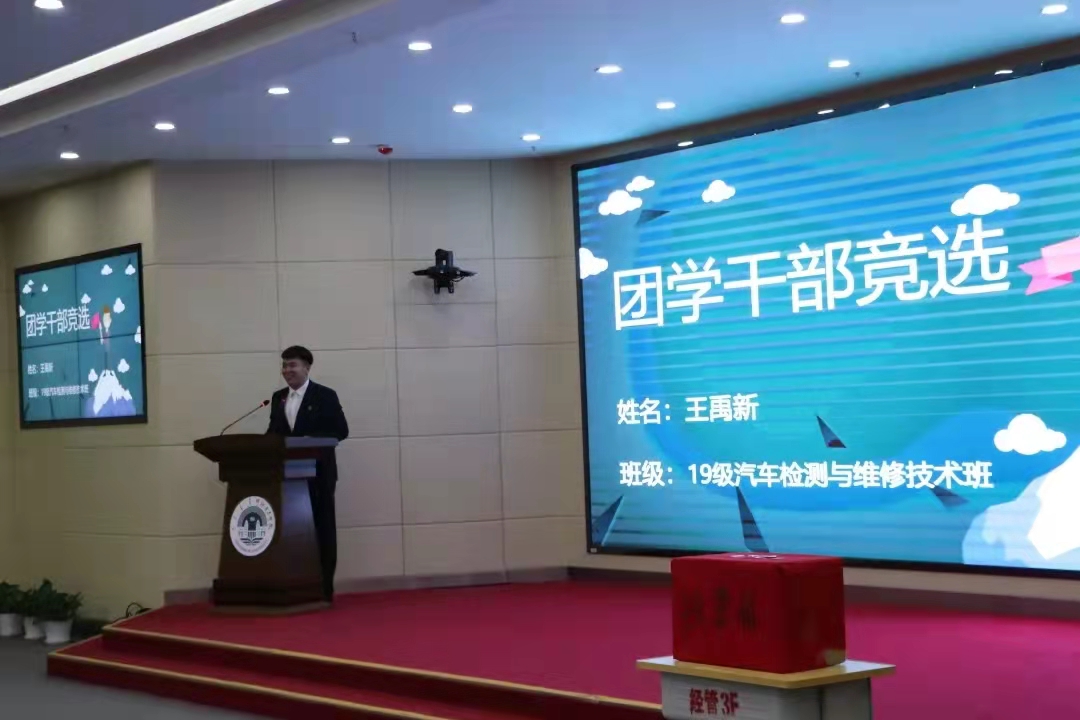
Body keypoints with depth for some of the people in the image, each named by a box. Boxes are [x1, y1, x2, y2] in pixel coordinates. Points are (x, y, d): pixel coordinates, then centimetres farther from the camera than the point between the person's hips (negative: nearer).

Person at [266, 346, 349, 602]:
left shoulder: (325, 396, -2)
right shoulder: (278, 398, 14)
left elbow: (340, 430, -7)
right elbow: (274, 432, 16)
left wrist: (311, 441, -20)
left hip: (318, 473, -4)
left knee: (322, 529, 0)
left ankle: (324, 588, 4)